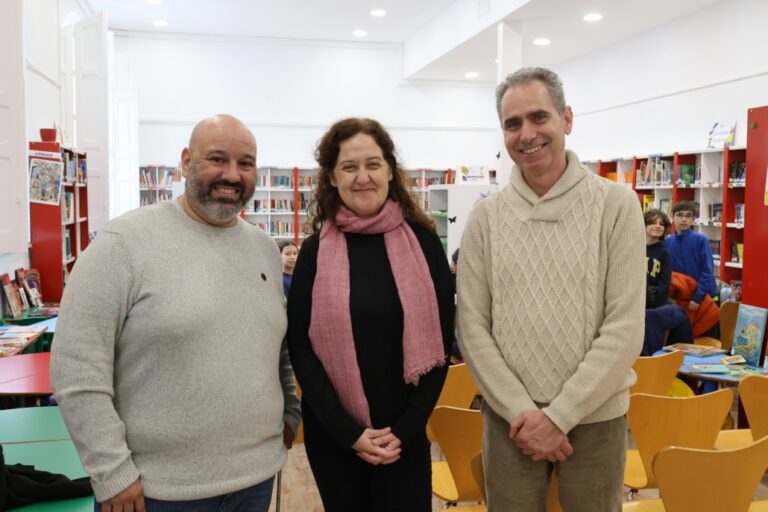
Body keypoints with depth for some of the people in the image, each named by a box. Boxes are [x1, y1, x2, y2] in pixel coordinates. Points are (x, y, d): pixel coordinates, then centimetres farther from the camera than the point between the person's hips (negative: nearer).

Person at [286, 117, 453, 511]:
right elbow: (301, 348, -4)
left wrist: (406, 427, -8)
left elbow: (439, 341, -2)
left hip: (405, 434, 0)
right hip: (331, 435, 0)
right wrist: (348, 431, -11)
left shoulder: (422, 242, -3)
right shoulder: (316, 250, -3)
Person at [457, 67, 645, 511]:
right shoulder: (485, 217, 0)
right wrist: (521, 411, -10)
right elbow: (473, 328, -2)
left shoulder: (617, 205, -6)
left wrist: (558, 416, -12)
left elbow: (625, 329, -10)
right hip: (510, 417, 2)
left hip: (595, 417, -1)